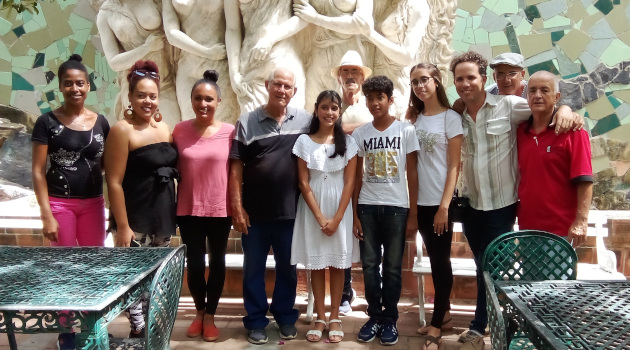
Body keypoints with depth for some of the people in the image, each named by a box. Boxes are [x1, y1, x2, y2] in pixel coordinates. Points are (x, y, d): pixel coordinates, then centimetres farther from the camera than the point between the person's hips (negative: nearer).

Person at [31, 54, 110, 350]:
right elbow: (38, 172, -7)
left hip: (93, 203, 3)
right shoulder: (47, 122, -6)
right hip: (60, 203, -3)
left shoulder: (100, 122, 3)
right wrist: (46, 215, -12)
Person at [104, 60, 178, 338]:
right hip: (135, 220, -6)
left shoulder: (164, 128, 9)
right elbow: (114, 182, -14)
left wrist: (173, 214, 12)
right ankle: (139, 331, 12)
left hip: (163, 218, 6)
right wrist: (122, 226, -17)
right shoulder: (122, 130, -10)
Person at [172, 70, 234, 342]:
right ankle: (199, 312, 34)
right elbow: (174, 171, 4)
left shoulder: (229, 132, -6)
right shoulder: (180, 130, -1)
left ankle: (210, 316, 29)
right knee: (194, 262, 11)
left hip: (220, 209, -1)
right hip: (188, 209, 1)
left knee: (217, 261, 12)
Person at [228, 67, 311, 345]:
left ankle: (286, 317, 32)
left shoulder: (305, 120, 1)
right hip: (255, 212, -1)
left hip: (291, 211, 1)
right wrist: (237, 207, -8)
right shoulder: (247, 122, -1)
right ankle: (256, 321, 25)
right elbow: (236, 168, -3)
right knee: (254, 268, 10)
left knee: (287, 268, 15)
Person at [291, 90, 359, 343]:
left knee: (337, 263, 6)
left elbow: (349, 182, -2)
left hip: (340, 209, 0)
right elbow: (303, 183, -3)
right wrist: (320, 217, -10)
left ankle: (334, 318, 18)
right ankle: (320, 318, 18)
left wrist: (336, 218, -10)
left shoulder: (348, 142, 1)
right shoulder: (304, 141, -1)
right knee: (316, 264, 6)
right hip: (312, 210, 0)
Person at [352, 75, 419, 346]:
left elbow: (412, 174, 0)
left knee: (393, 266, 5)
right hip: (367, 207, 2)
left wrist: (413, 214, -3)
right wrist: (355, 214, 3)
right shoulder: (359, 134, 5)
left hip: (396, 207, -2)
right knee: (369, 264, 6)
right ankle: (375, 316, 19)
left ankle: (390, 319, 18)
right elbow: (357, 176, 7)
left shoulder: (406, 131, 0)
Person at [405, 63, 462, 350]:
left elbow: (454, 166, -9)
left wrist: (444, 206, -14)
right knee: (435, 260, 14)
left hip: (440, 202, -5)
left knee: (441, 261, 2)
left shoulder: (450, 118, -4)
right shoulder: (413, 119, 10)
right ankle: (444, 315, 28)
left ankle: (436, 327, 12)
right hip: (420, 202, 5)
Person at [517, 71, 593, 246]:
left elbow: (584, 180, -14)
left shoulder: (572, 132, -9)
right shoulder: (520, 131, 4)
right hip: (526, 225, 5)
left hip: (561, 229, -5)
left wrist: (581, 220, -20)